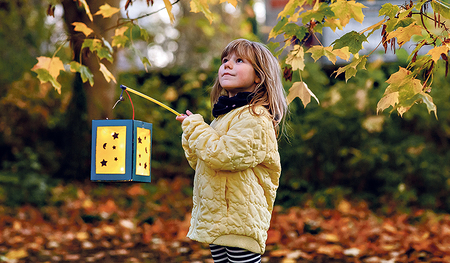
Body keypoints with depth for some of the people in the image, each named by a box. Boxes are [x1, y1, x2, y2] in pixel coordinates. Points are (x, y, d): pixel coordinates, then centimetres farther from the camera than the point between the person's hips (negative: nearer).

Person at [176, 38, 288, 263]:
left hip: (239, 219, -9)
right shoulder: (224, 115, 18)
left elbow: (224, 155, -24)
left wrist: (195, 127, -11)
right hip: (217, 219, 9)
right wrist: (191, 134, 7)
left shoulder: (255, 118, -12)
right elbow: (200, 163, 24)